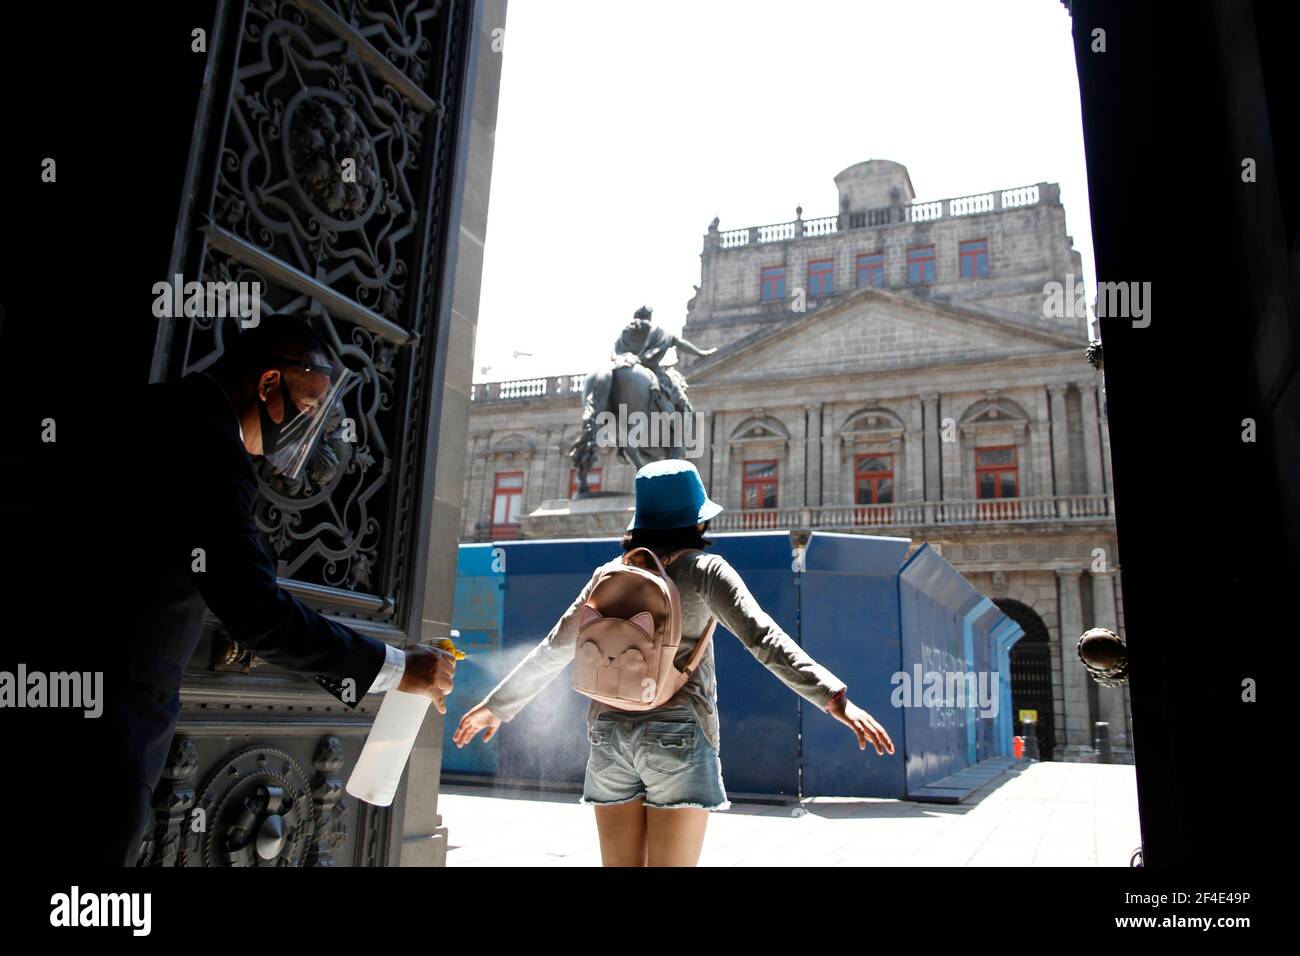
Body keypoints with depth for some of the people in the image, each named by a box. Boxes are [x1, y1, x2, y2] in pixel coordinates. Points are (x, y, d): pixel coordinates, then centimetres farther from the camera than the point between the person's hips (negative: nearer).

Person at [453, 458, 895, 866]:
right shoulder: (702, 569, -2)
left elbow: (554, 648, 16)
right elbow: (761, 636, -16)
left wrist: (498, 704, 28)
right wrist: (833, 697, -21)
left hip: (610, 732, 5)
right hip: (677, 735, -4)